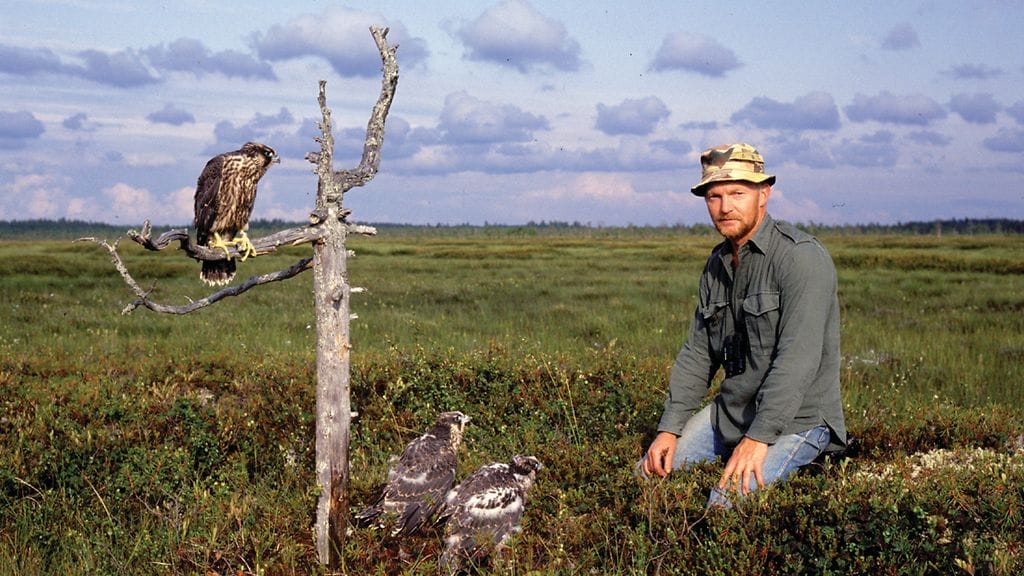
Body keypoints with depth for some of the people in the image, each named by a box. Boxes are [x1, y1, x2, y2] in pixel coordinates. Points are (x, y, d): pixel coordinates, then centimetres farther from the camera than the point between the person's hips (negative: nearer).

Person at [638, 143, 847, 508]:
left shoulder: (801, 257, -17)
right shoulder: (717, 265, 10)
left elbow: (798, 358, -26)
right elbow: (696, 354, 12)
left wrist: (757, 439, -30)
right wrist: (669, 429, 1)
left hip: (794, 418, -8)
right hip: (729, 410, 8)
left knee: (727, 502, -25)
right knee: (649, 474, 1)